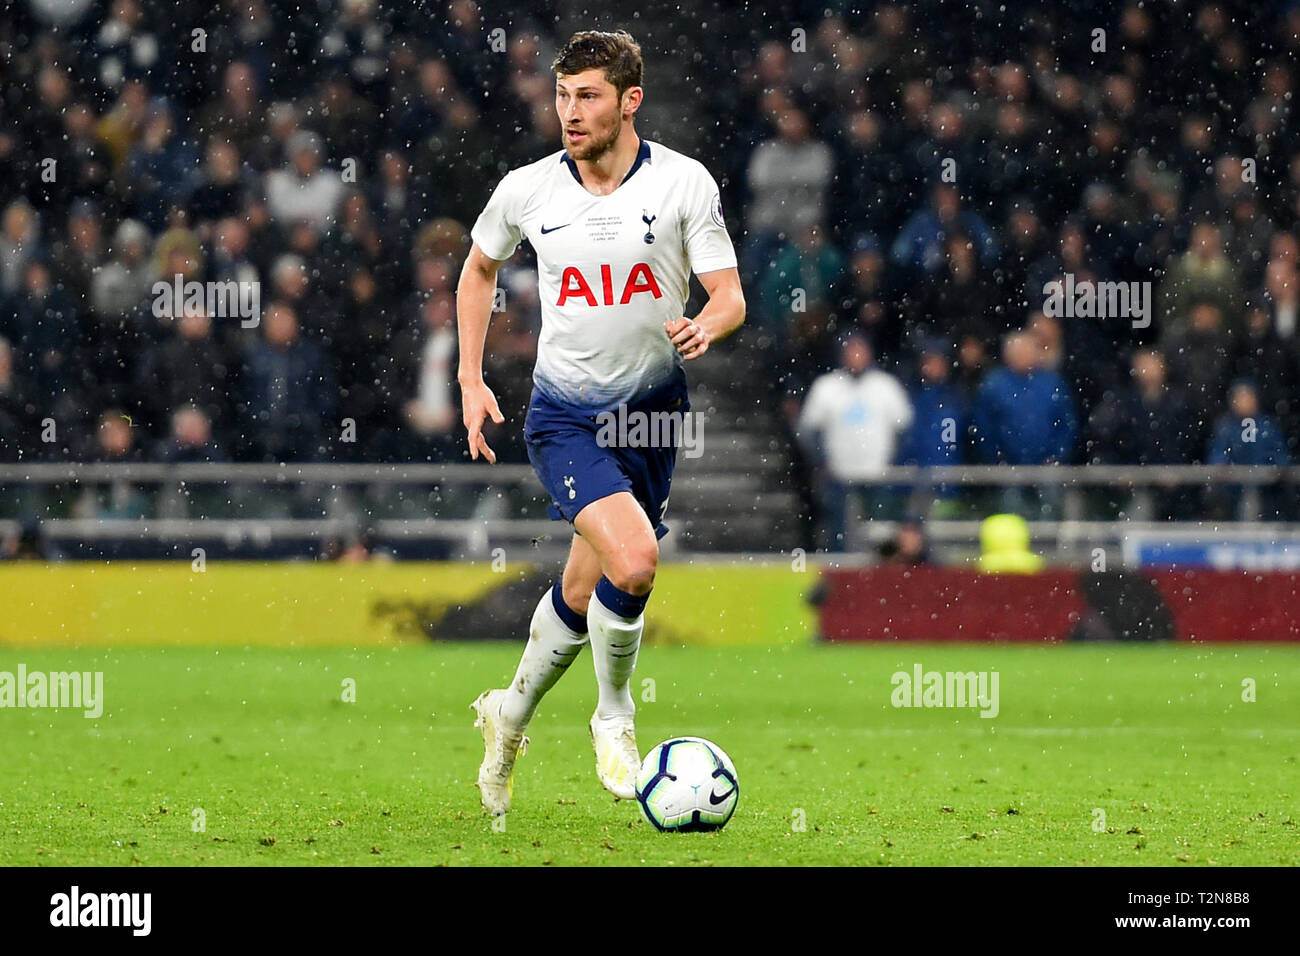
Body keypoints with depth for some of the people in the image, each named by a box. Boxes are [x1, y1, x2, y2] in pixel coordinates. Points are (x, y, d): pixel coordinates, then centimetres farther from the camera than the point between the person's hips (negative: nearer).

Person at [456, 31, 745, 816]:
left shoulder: (684, 182, -7)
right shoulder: (527, 190, -4)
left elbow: (730, 297, -6)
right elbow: (480, 269, 16)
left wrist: (705, 328, -30)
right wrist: (471, 380, 9)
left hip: (655, 413, 2)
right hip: (566, 416, -2)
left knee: (585, 593, 8)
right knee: (634, 558, -24)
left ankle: (512, 715, 35)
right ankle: (615, 718, 0)